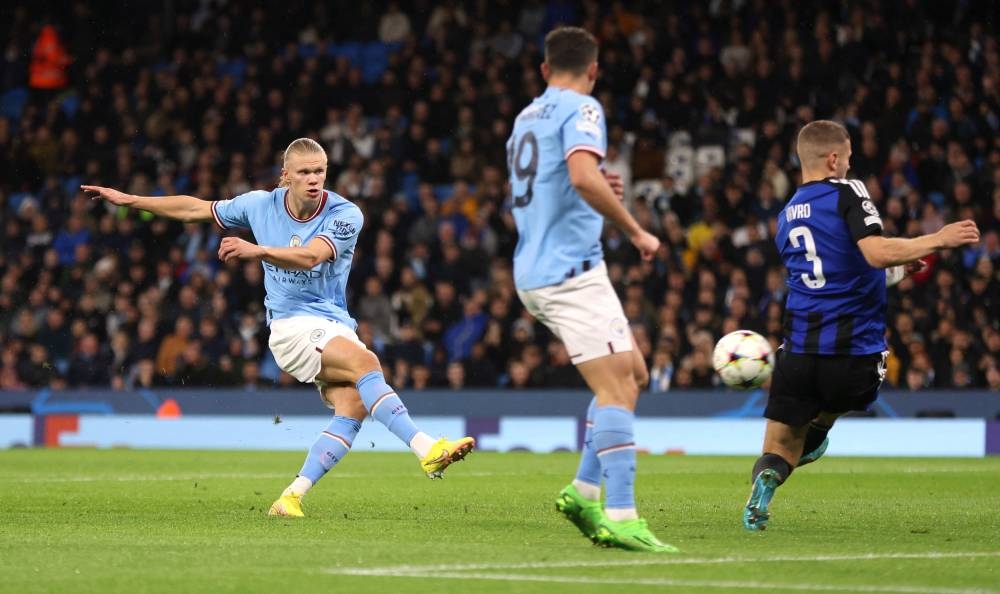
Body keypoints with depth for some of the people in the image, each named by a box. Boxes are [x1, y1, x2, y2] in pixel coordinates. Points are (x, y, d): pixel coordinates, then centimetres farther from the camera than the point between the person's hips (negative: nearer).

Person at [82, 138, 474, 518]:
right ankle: (425, 449, -40)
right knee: (366, 362, -29)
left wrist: (257, 250, -42)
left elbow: (310, 257, -26)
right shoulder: (261, 204, 1)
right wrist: (129, 199, 18)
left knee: (354, 406, -23)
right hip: (292, 324, -2)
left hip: (337, 326, 2)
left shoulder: (345, 215, -8)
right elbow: (195, 208, 15)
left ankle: (292, 497, -18)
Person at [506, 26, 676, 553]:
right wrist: (636, 232, -18)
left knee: (633, 373, 14)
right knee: (614, 388, -14)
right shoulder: (581, 109, -7)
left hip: (535, 272, 9)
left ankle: (584, 491, 9)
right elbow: (582, 175, -26)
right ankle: (620, 518, -22)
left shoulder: (526, 118, 20)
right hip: (570, 269, -9)